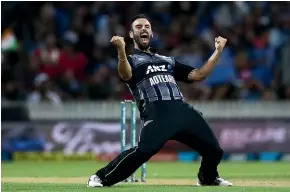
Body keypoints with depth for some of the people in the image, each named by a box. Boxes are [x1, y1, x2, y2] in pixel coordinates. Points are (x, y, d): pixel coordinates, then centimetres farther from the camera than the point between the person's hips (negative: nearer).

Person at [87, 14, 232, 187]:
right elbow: (126, 76, -11)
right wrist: (121, 50, -30)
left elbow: (198, 75, 25)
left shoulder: (168, 60, 31)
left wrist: (218, 51, 17)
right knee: (144, 151, -30)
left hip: (183, 110, 5)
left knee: (214, 150, -1)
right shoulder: (130, 60, 15)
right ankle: (101, 178, -17)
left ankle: (208, 178, 31)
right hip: (156, 112, -5)